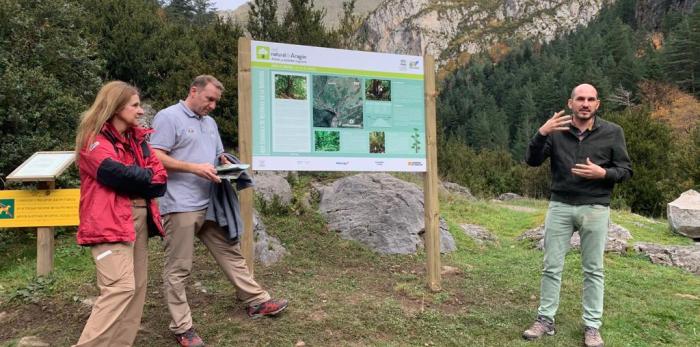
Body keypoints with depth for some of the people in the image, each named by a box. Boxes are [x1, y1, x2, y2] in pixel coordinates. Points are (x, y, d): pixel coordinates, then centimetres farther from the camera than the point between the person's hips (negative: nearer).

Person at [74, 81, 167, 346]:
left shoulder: (137, 138, 15)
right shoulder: (94, 141, -6)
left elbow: (160, 180, 6)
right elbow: (119, 175, -21)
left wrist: (135, 178, -11)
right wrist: (147, 176, -3)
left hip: (140, 218, 8)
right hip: (110, 222, -8)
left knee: (137, 286, 8)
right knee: (121, 287, -15)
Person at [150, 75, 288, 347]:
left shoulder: (209, 122, 20)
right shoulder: (168, 117, -7)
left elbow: (219, 155, 27)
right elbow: (155, 157, -15)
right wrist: (195, 168, -21)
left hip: (210, 204, 8)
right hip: (180, 206, -8)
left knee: (230, 252, 14)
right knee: (178, 268, 2)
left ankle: (257, 301, 25)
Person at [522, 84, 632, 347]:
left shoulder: (612, 132, -1)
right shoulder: (556, 130, 0)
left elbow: (626, 170, 3)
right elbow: (532, 161, -7)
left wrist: (602, 173, -17)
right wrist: (541, 133, -22)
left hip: (595, 208, 0)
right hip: (560, 206, 1)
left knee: (593, 270, 7)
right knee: (552, 266, 6)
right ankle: (545, 320, 17)